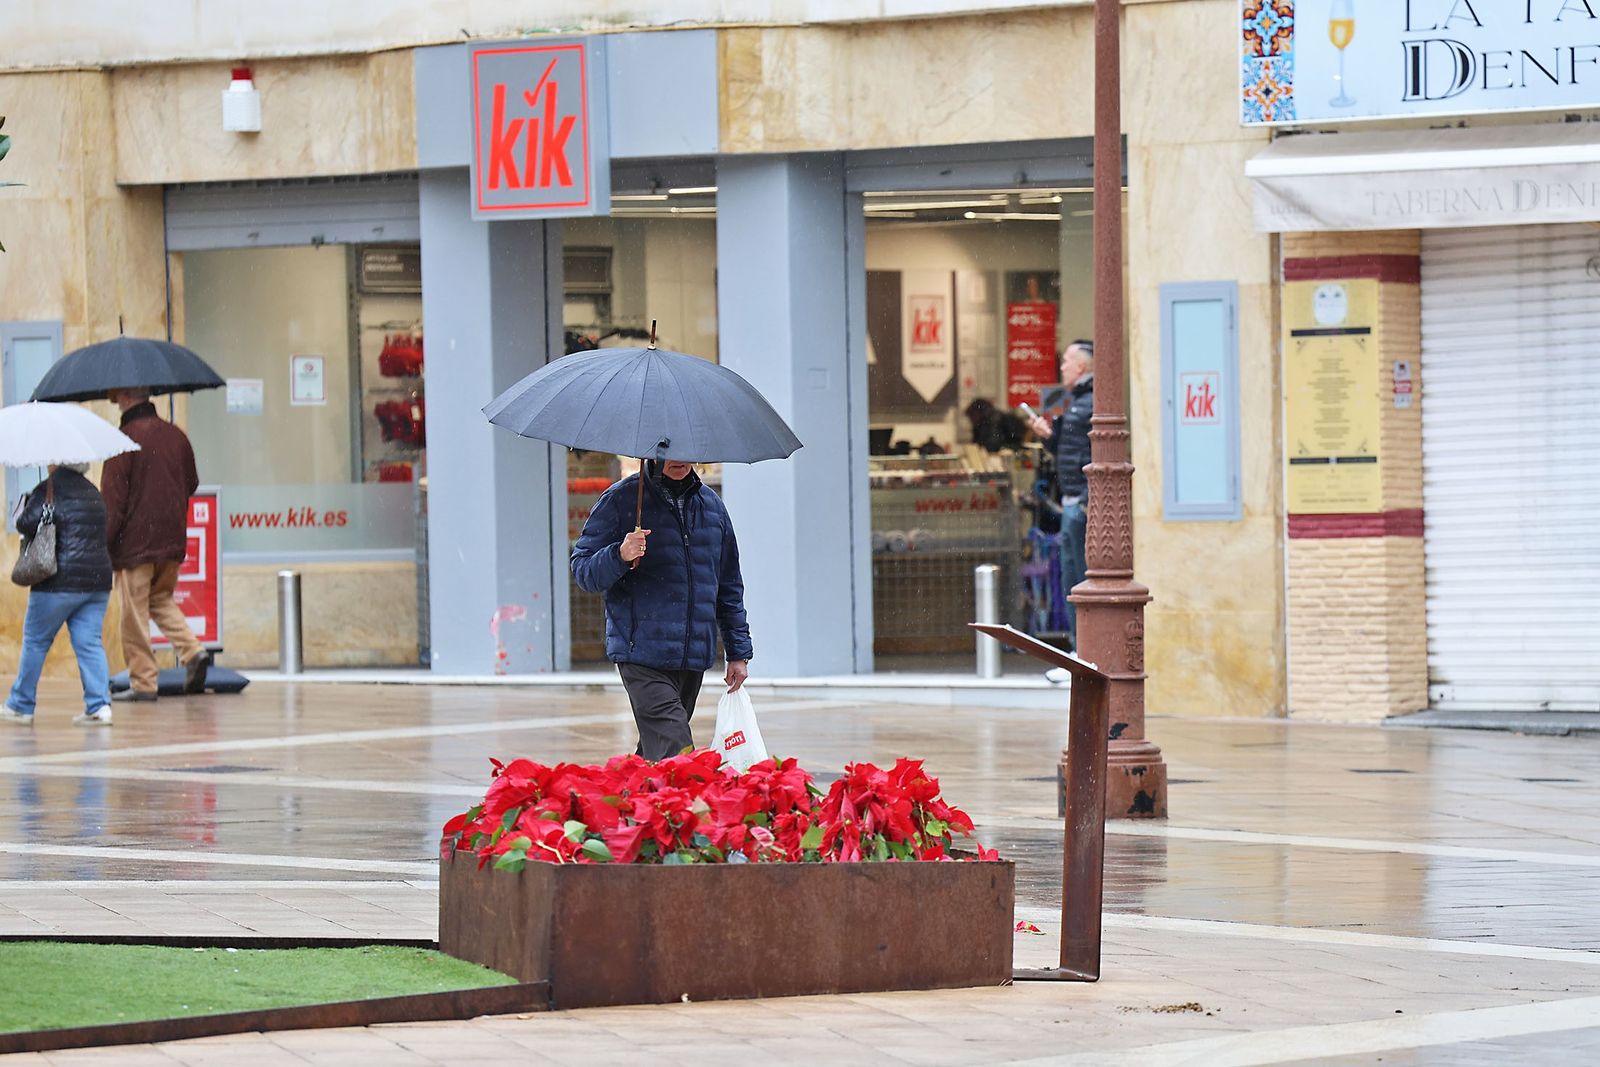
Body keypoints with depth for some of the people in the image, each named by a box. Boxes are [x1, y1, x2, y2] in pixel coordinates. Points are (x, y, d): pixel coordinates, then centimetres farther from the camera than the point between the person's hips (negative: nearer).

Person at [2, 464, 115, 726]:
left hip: (61, 581, -6)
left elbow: (27, 524, -17)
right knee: (89, 643, 4)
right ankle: (99, 706, -8)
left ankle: (21, 706, 14)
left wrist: (22, 509, 5)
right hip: (98, 578, 6)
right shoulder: (93, 492, 13)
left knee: (35, 640, 8)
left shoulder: (49, 490, -9)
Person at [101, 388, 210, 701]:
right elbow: (191, 483, 16)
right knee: (161, 599, 22)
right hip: (173, 540, 6)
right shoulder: (176, 435, 7)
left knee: (134, 611, 2)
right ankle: (191, 650, 1)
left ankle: (143, 682, 2)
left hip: (134, 541, -6)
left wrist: (102, 542, -9)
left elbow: (113, 498, -14)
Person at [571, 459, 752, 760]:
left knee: (656, 751, 8)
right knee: (674, 748, -19)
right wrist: (619, 556, -23)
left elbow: (729, 585, 22)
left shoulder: (711, 505, 15)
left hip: (694, 658, 5)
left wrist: (739, 652, 19)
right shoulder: (621, 500, -1)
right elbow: (582, 571, -2)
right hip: (642, 654, -5)